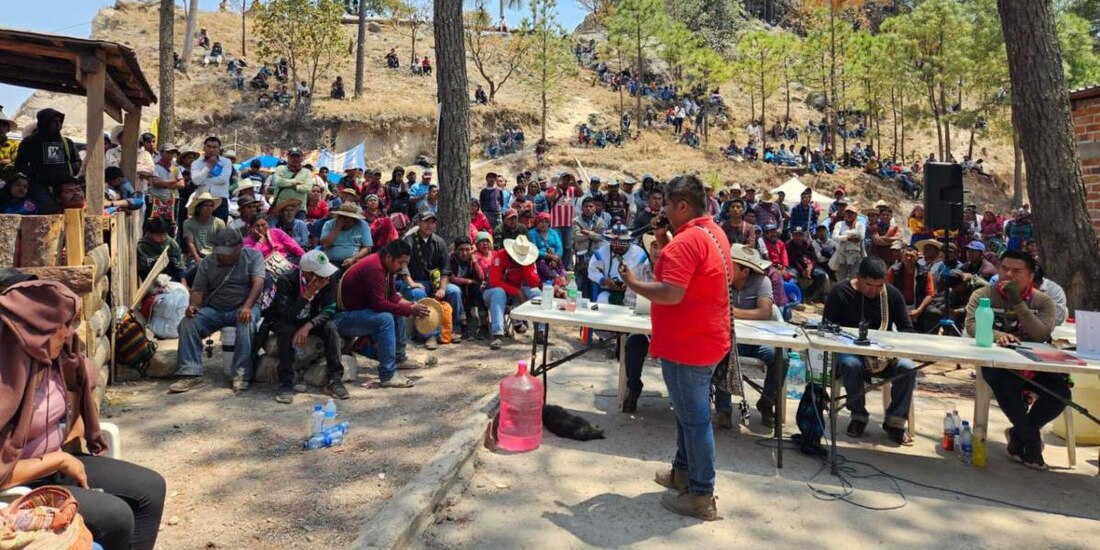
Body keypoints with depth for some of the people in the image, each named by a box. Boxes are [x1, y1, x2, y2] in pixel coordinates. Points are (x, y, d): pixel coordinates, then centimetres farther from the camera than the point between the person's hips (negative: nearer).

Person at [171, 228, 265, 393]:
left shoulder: (253, 256, -2)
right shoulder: (207, 262, 8)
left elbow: (258, 282, -15)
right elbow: (198, 289, 4)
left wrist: (247, 307, -32)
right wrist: (193, 305, -20)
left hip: (242, 308, -4)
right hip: (214, 310, 4)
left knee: (247, 323, -36)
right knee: (188, 323, -21)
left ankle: (241, 375, -32)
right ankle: (191, 374, -21)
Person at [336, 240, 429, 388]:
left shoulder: (385, 266, 5)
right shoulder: (374, 268, -25)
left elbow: (392, 295, 10)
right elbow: (378, 303, -30)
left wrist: (411, 305, -7)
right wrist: (410, 310, -26)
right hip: (344, 317, -10)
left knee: (398, 313, 12)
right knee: (385, 318, -30)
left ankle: (399, 358, 23)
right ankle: (388, 375, -28)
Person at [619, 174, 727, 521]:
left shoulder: (687, 240, -23)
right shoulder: (712, 232, 9)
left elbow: (671, 294, -30)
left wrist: (633, 283, -16)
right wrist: (666, 245, 6)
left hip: (687, 344, -10)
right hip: (704, 338, 10)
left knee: (694, 417, 1)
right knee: (690, 411, 22)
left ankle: (701, 496, 13)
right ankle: (683, 471, 37)